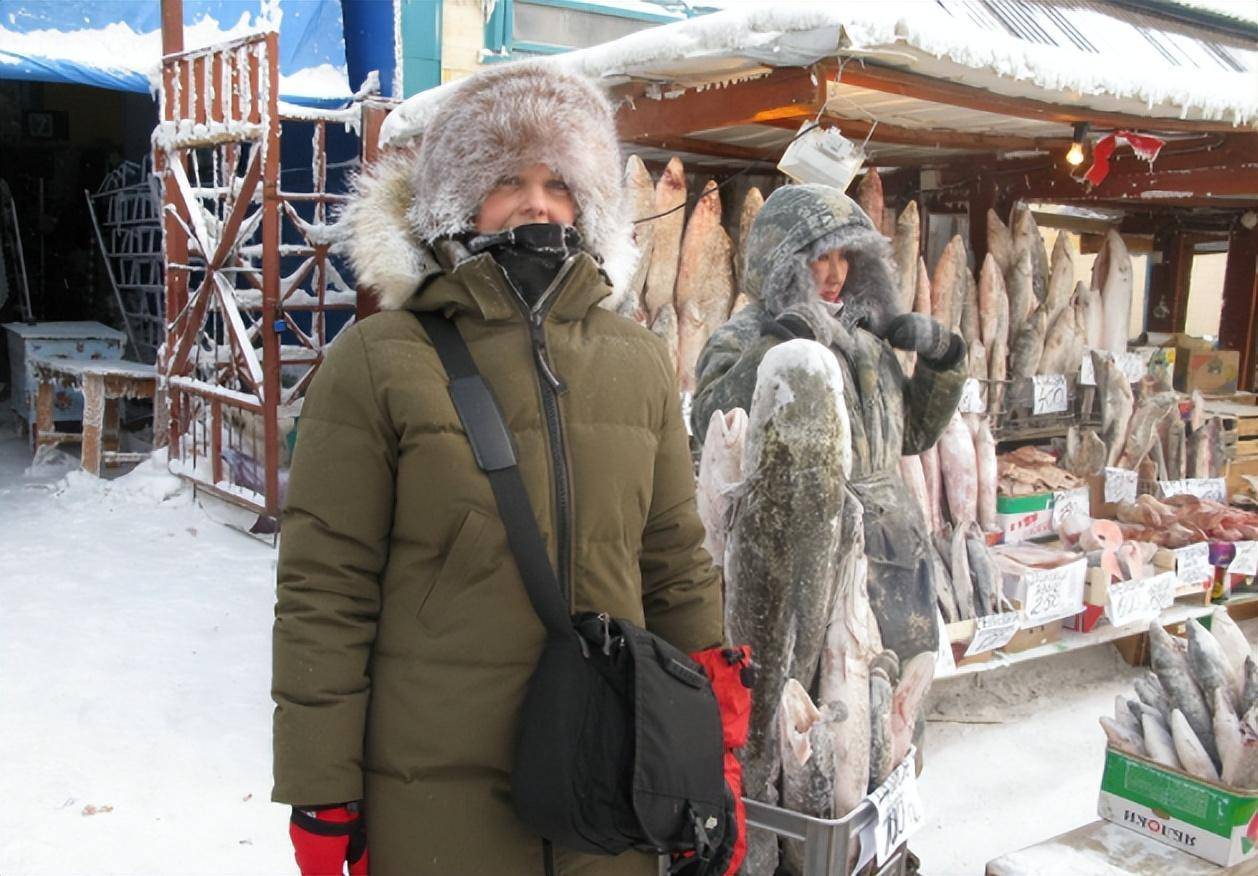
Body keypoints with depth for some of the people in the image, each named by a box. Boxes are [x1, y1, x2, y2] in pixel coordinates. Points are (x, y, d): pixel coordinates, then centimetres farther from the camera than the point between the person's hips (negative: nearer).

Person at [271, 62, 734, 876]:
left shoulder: (640, 361, 4)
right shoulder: (378, 362, -8)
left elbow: (679, 568, 9)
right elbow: (324, 594, -7)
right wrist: (322, 801, -7)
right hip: (436, 803, -3)